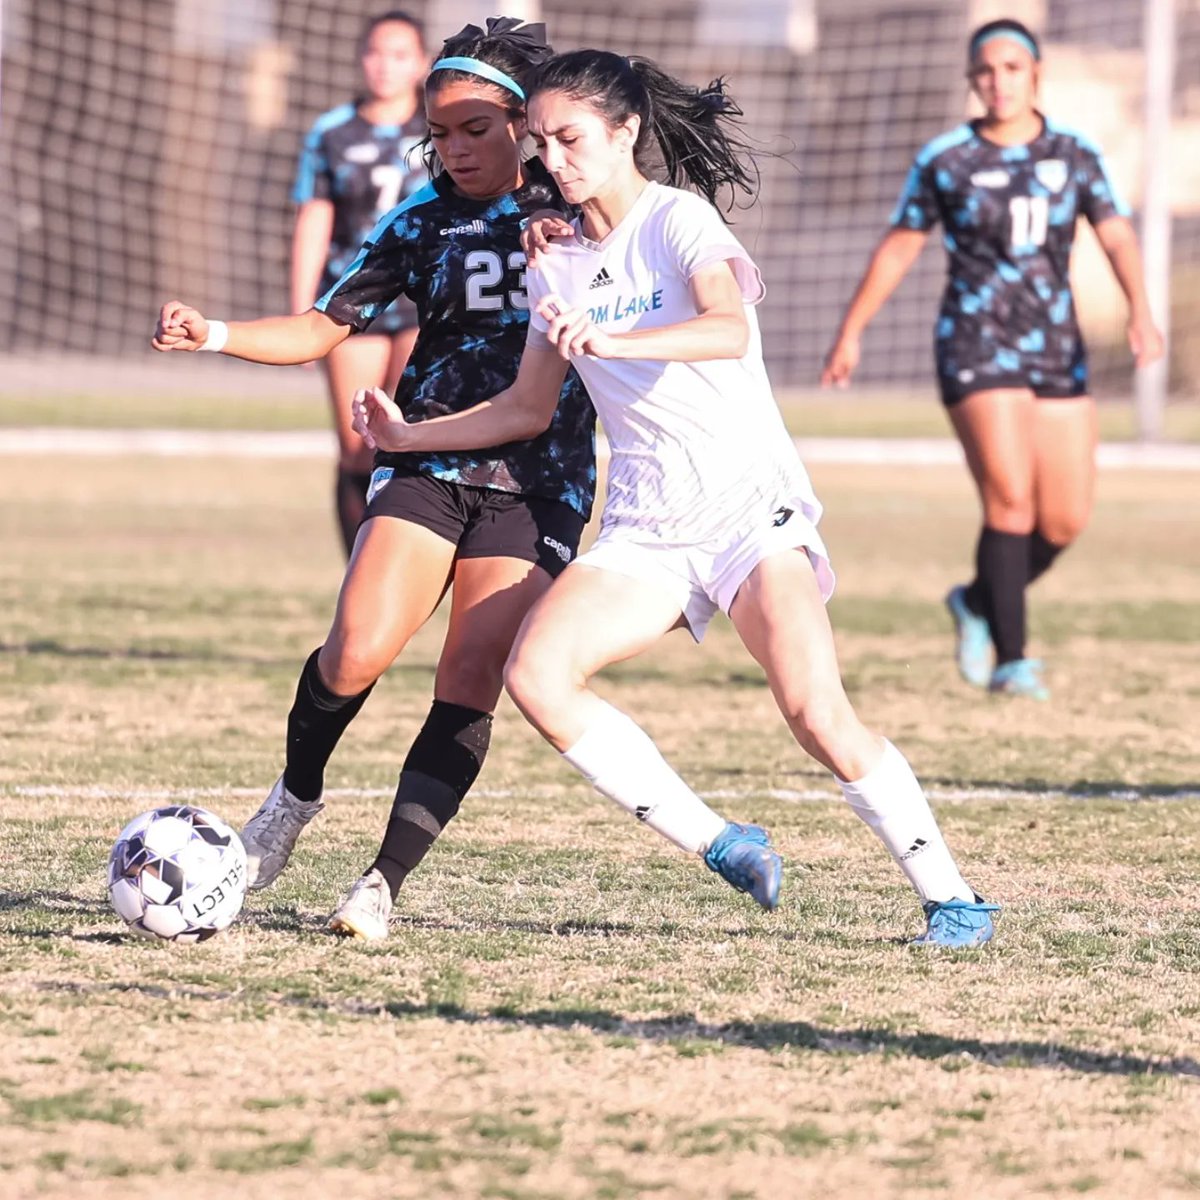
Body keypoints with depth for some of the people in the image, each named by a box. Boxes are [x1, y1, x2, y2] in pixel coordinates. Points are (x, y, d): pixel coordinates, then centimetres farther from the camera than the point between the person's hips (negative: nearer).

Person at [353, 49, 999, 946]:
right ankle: (716, 843, -6)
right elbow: (530, 407, 22)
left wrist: (608, 341, -42)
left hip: (750, 503, -6)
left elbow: (729, 328, -28)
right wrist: (409, 435, 18)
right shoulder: (557, 266, 11)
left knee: (816, 711, -23)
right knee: (537, 675, -17)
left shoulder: (679, 220, -8)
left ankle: (950, 896, -8)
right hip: (646, 528, 6)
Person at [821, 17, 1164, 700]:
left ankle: (980, 604, 28)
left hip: (1059, 353, 4)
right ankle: (1010, 660, -7)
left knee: (1067, 520, 2)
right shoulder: (944, 160, 0)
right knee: (1011, 499, -16)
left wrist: (1141, 311, -20)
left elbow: (1117, 236, -3)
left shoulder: (1076, 155, 5)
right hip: (978, 345, -3)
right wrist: (851, 331, 9)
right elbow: (899, 248, 9)